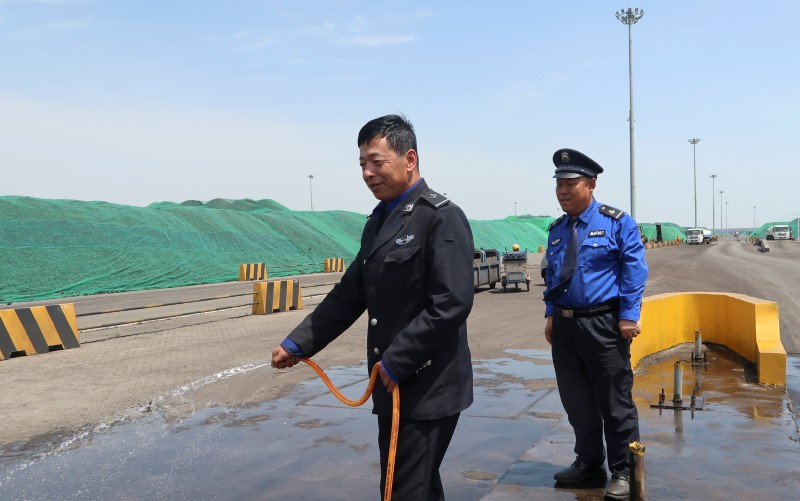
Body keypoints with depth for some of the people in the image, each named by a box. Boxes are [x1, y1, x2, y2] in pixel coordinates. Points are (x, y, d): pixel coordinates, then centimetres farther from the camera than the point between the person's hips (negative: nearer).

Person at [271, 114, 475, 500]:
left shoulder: (442, 217, -13)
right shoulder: (378, 221, 13)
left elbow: (452, 304, -21)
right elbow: (349, 295, 13)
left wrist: (397, 361, -19)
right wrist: (299, 343, 6)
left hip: (428, 388, -8)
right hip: (394, 385, 8)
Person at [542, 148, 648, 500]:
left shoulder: (617, 223, -5)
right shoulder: (556, 229, 10)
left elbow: (635, 271, -9)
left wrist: (629, 316, -14)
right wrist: (551, 314, 10)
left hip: (604, 325, -6)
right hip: (565, 325, 6)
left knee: (615, 404, 3)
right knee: (576, 402, 14)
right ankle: (589, 464, 30)